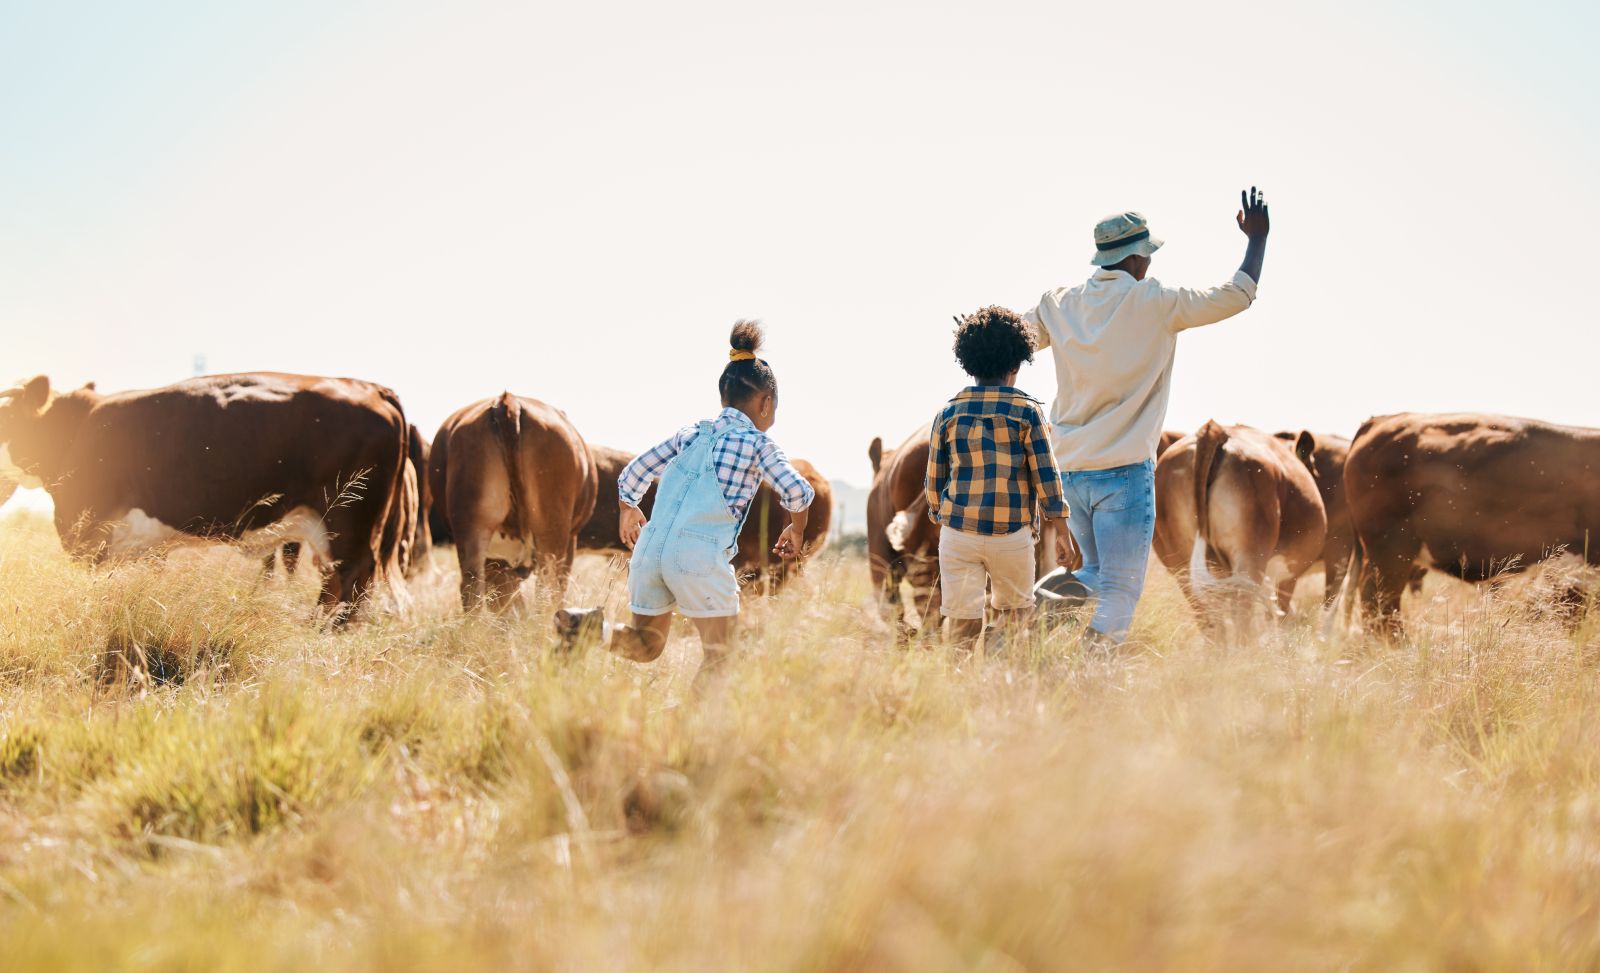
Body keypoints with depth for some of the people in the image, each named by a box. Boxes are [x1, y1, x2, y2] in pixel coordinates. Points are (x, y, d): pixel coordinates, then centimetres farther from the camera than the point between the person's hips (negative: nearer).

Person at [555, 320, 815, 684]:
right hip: (701, 556, -5)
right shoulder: (757, 443, 4)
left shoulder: (690, 434, 18)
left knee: (646, 646, 19)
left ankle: (591, 626, -8)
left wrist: (629, 511, 37)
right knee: (721, 654, 7)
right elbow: (798, 492, -9)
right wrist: (796, 531, 10)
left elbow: (631, 475, 19)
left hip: (650, 549, 5)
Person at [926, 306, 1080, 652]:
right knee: (1014, 612, 18)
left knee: (963, 622, 4)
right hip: (1012, 533, -1)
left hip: (958, 532, 2)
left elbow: (934, 480, 8)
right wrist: (1062, 532, 3)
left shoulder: (948, 413, 4)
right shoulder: (1027, 412, -2)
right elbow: (1045, 475, -4)